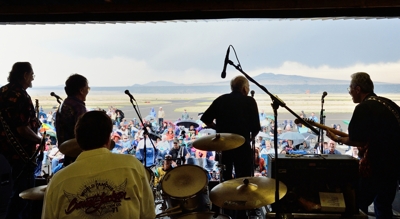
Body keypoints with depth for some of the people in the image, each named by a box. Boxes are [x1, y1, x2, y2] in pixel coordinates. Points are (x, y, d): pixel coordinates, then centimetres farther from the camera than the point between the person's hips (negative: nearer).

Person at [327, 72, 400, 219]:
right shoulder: (387, 102, 10)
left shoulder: (364, 107, -15)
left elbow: (357, 141, -17)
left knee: (357, 205, 4)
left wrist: (336, 139, -2)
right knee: (384, 206, 19)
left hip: (377, 165, -9)